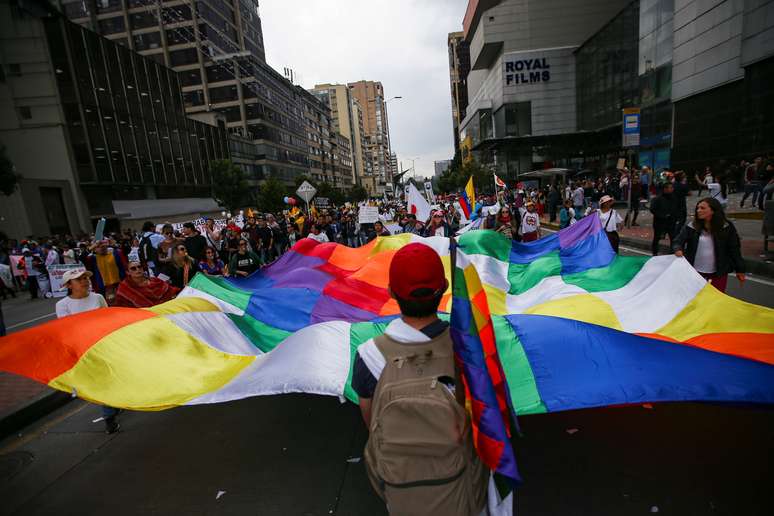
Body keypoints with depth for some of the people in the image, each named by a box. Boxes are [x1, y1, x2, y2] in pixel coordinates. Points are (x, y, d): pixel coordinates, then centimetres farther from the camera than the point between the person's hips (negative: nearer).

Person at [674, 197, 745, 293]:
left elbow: (734, 249, 1)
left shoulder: (726, 227, -4)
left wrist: (739, 270, 3)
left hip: (719, 273, 0)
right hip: (695, 272, 0)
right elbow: (678, 241, -4)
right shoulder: (691, 227, -5)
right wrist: (678, 249, -28)